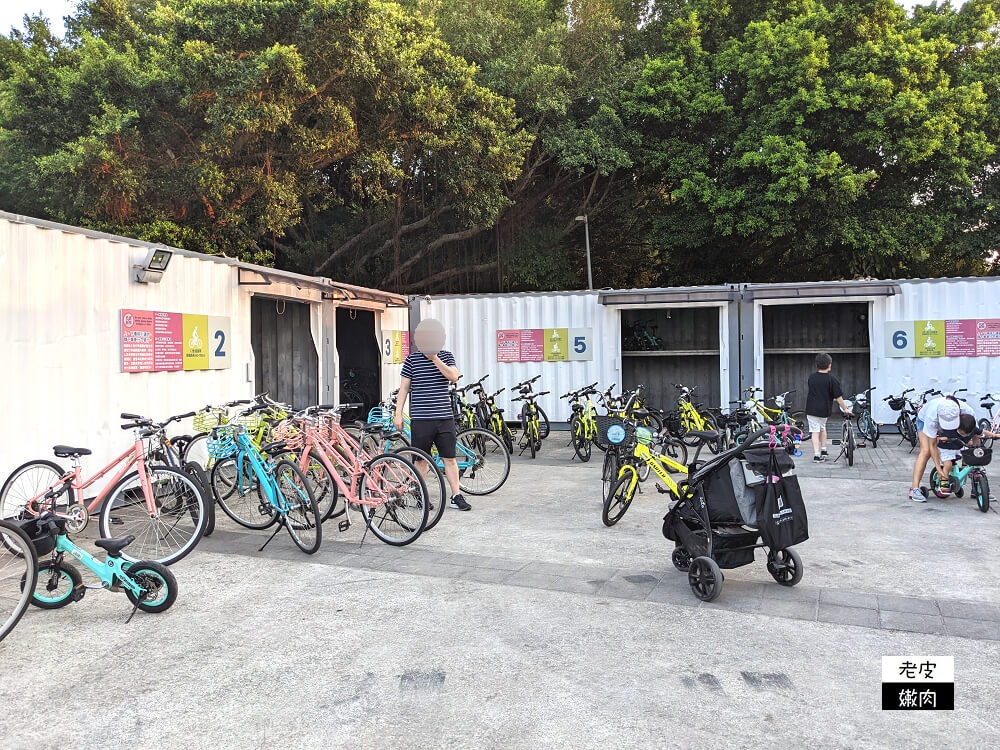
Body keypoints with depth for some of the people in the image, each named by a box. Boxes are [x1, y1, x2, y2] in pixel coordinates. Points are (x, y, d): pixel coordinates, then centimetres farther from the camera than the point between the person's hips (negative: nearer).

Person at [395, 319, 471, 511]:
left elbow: (454, 377, -11)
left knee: (450, 458, 5)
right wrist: (398, 414, -3)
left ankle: (456, 496, 12)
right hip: (421, 419, -1)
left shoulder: (446, 356, 7)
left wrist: (435, 358, -18)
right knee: (420, 459, 6)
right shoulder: (412, 358, 3)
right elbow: (404, 388, 3)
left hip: (445, 417, 1)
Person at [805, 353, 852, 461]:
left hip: (812, 409, 1)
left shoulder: (811, 377, 3)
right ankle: (823, 451, 24)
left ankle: (817, 455, -7)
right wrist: (845, 409, 5)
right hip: (824, 410, -1)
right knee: (822, 427, 23)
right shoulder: (832, 380, -9)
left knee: (815, 431, 0)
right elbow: (838, 397, -8)